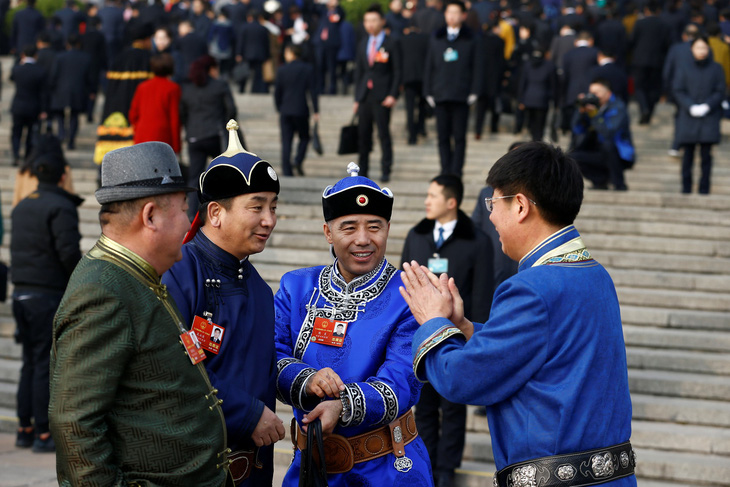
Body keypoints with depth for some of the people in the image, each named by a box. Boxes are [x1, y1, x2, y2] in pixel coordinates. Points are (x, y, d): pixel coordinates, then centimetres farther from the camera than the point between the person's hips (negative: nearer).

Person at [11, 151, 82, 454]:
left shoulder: (22, 207, 14)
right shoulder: (61, 208, -12)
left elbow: (16, 248, 16)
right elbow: (69, 252, -19)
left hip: (20, 293, 8)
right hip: (48, 295, -7)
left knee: (30, 362, 14)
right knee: (46, 363, -3)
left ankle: (25, 429, 17)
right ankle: (43, 433, -1)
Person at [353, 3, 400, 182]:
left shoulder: (391, 45, -1)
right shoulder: (363, 44, 14)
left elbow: (397, 72, -3)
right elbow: (358, 71, 16)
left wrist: (393, 95, -13)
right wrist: (357, 98, 12)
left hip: (382, 96, -5)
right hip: (365, 96, 5)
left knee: (384, 133, -5)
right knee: (363, 134, 6)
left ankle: (385, 171, 0)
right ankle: (362, 170, 13)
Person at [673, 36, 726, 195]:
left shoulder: (716, 68, 6)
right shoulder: (683, 67, 6)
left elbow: (720, 92, 4)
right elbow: (678, 90, 3)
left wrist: (707, 106, -11)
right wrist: (691, 107, -11)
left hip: (709, 117, 0)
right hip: (688, 117, 0)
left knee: (706, 153, -4)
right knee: (688, 153, 0)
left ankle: (704, 186, 2)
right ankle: (686, 186, 8)